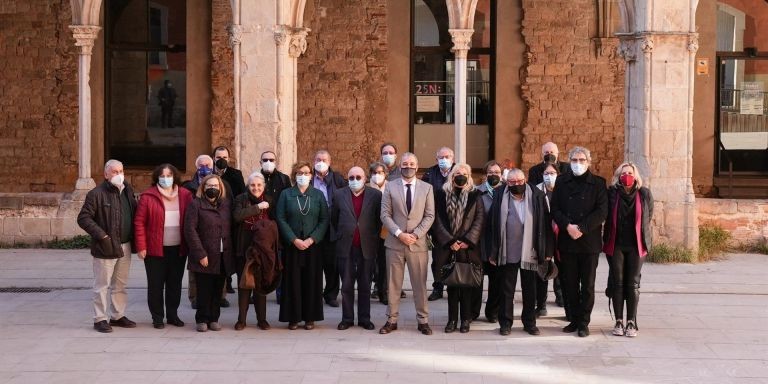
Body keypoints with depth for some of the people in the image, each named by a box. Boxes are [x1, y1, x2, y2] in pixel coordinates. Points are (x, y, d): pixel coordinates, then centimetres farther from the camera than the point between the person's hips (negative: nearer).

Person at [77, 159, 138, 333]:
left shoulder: (128, 191, 10)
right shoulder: (97, 194, -11)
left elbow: (134, 213, 20)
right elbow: (83, 218, -13)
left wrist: (133, 237, 7)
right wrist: (101, 235, -18)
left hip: (125, 246, 7)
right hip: (106, 247, -7)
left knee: (120, 284, 15)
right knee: (102, 285, 1)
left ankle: (117, 315, 26)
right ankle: (100, 319, 8)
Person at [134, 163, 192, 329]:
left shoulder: (185, 195, 2)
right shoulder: (148, 196, -6)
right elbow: (139, 222, -6)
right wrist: (141, 247, -11)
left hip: (178, 249, 3)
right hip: (155, 249, -2)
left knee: (175, 284, 11)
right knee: (156, 284, 5)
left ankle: (173, 315, 24)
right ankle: (157, 317, 15)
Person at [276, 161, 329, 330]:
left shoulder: (318, 195, 6)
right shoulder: (286, 194, 4)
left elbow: (324, 220, 1)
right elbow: (281, 219, -2)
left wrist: (311, 239, -11)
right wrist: (294, 240, -12)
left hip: (313, 245, 1)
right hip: (291, 245, -1)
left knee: (312, 280, 1)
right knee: (293, 280, 0)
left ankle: (310, 317, 8)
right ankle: (293, 317, 6)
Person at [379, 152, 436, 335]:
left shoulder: (427, 188, 4)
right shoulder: (390, 187, 3)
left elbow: (429, 216, 0)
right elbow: (385, 215, 0)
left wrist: (415, 234, -12)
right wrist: (399, 233, -12)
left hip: (417, 243, 0)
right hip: (394, 243, 0)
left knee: (420, 284, 4)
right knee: (393, 284, 5)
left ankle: (423, 320, 13)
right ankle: (391, 320, 13)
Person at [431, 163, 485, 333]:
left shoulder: (475, 195, 4)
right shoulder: (442, 194, 4)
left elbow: (479, 220, 0)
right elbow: (438, 220, 1)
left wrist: (468, 241, -9)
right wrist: (450, 241, -8)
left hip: (469, 247, 0)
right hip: (449, 247, 0)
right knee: (451, 283, 2)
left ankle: (466, 319, 9)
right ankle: (452, 319, 8)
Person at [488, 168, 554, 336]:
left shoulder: (536, 196, 0)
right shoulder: (499, 196, 0)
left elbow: (545, 224, 0)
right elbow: (493, 225, 0)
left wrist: (548, 251, -2)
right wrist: (493, 252, -4)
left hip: (529, 252, 1)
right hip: (507, 253, -1)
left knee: (530, 289, 9)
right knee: (506, 289, 6)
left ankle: (529, 322, 19)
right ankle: (505, 322, 14)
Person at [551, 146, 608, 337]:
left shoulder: (598, 183, 2)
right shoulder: (562, 182, 8)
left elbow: (602, 211, -6)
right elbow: (555, 208, 3)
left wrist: (581, 228, -15)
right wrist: (568, 226, -13)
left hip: (589, 241, -2)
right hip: (567, 241, 2)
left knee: (587, 285, 1)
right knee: (570, 284, 7)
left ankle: (584, 322, 7)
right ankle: (574, 319, 16)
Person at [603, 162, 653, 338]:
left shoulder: (644, 194, -1)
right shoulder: (611, 193, -2)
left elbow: (648, 218, 9)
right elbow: (607, 217, 8)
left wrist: (645, 241, 10)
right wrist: (607, 240, 9)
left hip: (636, 246, 0)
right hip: (615, 245, 0)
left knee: (633, 284, 0)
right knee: (617, 283, 3)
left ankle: (631, 323, 5)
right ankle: (618, 321, 10)